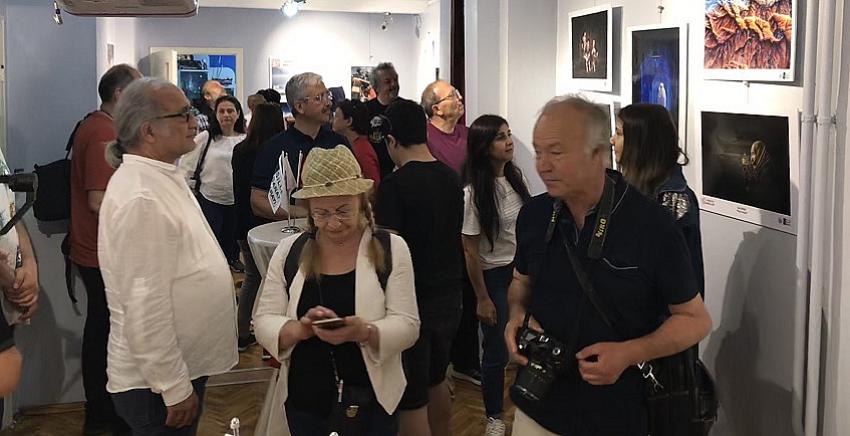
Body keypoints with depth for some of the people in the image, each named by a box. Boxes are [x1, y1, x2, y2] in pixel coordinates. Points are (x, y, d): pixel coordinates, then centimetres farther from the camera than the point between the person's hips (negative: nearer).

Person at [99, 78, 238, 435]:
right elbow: (146, 308, -26)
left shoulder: (163, 175, 7)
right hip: (156, 383, -9)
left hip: (184, 365, 9)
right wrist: (175, 389, -21)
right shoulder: (141, 198, -24)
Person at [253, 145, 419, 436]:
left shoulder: (391, 249, -5)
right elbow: (263, 322, -1)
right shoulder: (288, 251, 1)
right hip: (305, 402, 2)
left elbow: (407, 325, -8)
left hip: (372, 402, -1)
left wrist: (365, 332, -27)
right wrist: (300, 328, -21)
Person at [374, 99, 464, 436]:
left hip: (414, 301, -7)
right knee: (436, 382, 25)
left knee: (412, 399, 4)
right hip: (449, 295, 7)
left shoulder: (395, 185, -18)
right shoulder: (451, 178, 3)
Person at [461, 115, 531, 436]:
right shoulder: (473, 192, -16)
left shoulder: (516, 176, 0)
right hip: (495, 276, -5)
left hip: (524, 270, 5)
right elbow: (470, 252, -12)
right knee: (497, 351, 6)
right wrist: (482, 298, -10)